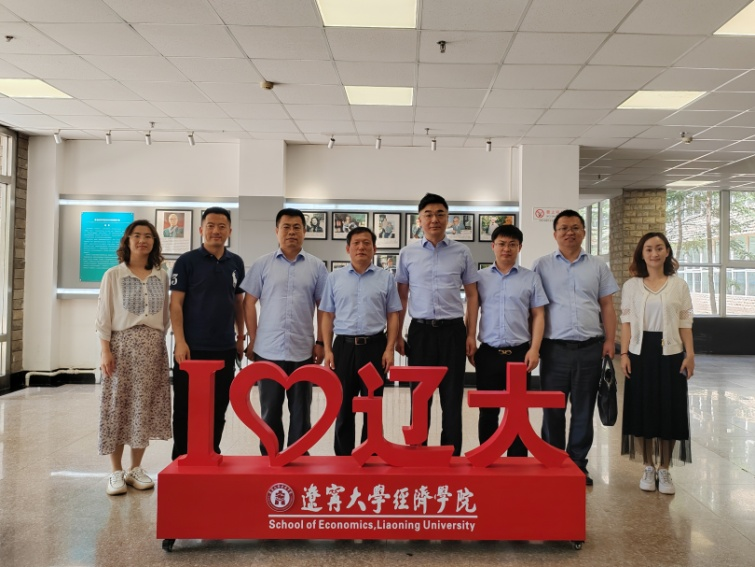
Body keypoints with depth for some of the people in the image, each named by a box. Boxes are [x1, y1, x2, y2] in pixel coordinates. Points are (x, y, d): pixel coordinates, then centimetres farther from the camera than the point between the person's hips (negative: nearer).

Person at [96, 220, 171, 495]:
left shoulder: (161, 276, 9)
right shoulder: (113, 275, 1)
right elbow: (104, 316, -2)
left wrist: (160, 341, 6)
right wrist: (105, 350, -9)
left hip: (153, 347, 3)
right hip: (122, 344, -2)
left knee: (145, 407, 5)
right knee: (119, 406, 0)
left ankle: (136, 469, 17)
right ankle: (116, 472, 11)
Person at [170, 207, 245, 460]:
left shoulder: (236, 263, 8)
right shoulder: (187, 261, -4)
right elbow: (175, 304, -7)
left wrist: (240, 337, 13)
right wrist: (180, 342, -14)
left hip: (225, 349, 4)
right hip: (193, 348, -4)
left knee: (218, 408, 12)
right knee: (186, 409, 5)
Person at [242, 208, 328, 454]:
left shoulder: (316, 266, 4)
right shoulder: (262, 264, 3)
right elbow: (249, 302, 4)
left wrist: (320, 342, 1)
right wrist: (253, 340, 0)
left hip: (303, 350, 0)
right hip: (268, 350, 0)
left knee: (300, 411, 10)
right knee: (270, 410, 10)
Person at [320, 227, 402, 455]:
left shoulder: (386, 278, 3)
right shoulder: (334, 278, 6)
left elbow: (392, 316, 3)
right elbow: (328, 316, 7)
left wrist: (389, 349, -5)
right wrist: (328, 350, 0)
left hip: (375, 346, -1)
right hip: (344, 345, 1)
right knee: (343, 406, 8)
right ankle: (343, 456, 21)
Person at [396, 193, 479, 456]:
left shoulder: (462, 252, 4)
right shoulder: (407, 253, 5)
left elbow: (472, 295, 7)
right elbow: (401, 297, 9)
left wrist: (471, 334, 1)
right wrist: (397, 334, 4)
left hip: (453, 330, 0)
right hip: (420, 330, 0)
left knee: (452, 397, 6)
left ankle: (452, 456, 19)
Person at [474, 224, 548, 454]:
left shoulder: (531, 278, 5)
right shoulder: (480, 277, 6)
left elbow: (538, 316, 5)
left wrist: (534, 349, -4)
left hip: (519, 352, 0)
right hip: (488, 352, 1)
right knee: (488, 411, 8)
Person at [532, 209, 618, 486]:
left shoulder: (598, 266, 10)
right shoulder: (541, 265, 5)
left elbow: (607, 307, 10)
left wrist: (610, 341, 1)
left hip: (590, 348, 2)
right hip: (554, 347, -2)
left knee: (583, 410, 9)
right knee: (552, 410, 4)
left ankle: (578, 463, 21)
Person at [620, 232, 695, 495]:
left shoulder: (679, 285, 4)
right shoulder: (631, 286, 3)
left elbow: (685, 323, 3)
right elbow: (627, 322, 2)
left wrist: (690, 354, -4)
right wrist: (624, 353, -5)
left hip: (670, 354, 0)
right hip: (640, 354, 0)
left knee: (669, 410, 4)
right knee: (642, 410, 4)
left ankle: (664, 470, 18)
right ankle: (648, 468, 20)